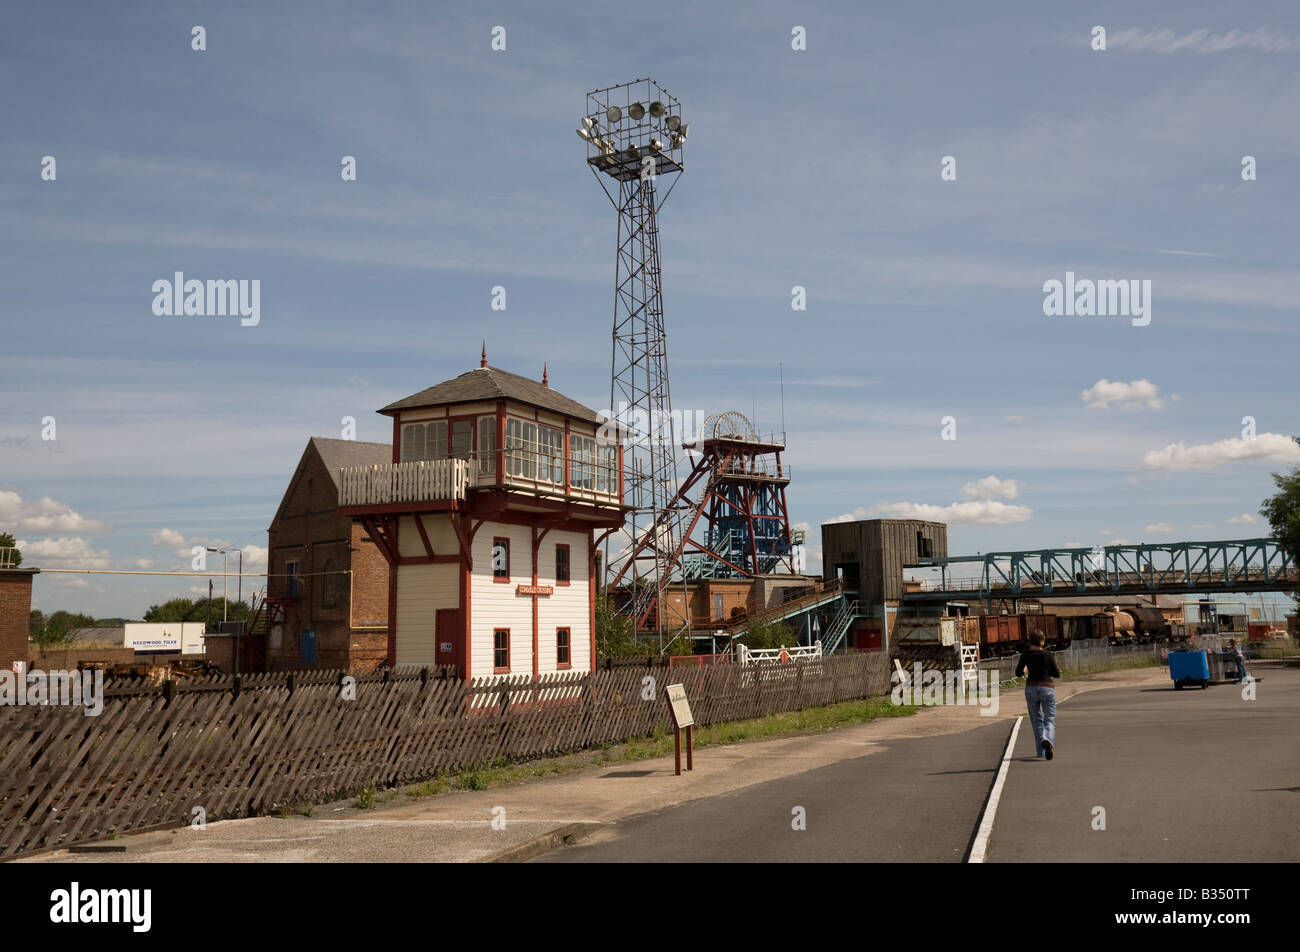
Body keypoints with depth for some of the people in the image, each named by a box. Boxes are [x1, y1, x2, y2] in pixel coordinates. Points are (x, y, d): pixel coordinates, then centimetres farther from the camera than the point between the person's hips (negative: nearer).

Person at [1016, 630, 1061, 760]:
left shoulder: (1025, 655, -3)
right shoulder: (1048, 655, -6)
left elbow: (1018, 673, 2)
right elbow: (1057, 674, 0)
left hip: (1031, 688, 1)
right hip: (1047, 688, -1)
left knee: (1036, 720, 13)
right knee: (1050, 720, 4)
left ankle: (1040, 751, 7)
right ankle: (1048, 741, -26)